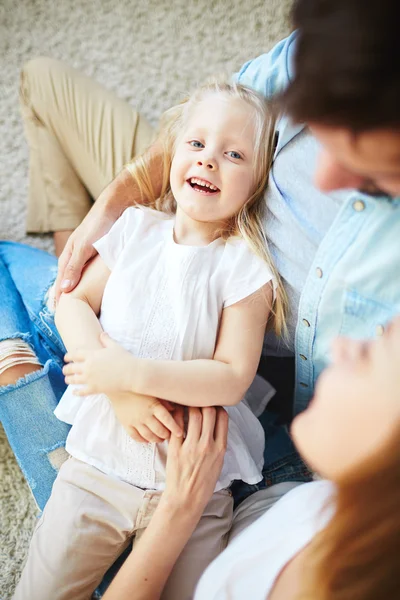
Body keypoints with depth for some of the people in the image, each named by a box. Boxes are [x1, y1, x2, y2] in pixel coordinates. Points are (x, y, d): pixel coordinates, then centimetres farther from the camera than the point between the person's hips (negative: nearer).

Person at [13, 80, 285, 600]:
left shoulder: (244, 265, -9)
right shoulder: (136, 228, 2)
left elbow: (233, 376, -14)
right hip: (97, 464, 2)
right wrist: (122, 391, -15)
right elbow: (73, 303, 0)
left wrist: (132, 372, -23)